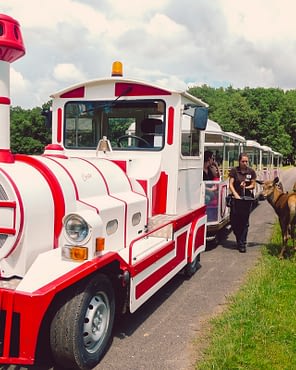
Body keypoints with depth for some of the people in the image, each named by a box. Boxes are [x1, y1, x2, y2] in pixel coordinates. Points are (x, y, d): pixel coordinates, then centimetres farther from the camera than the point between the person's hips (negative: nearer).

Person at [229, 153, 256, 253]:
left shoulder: (251, 171, 3)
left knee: (244, 222, 0)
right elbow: (231, 184, -4)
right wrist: (236, 195, -15)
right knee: (234, 221, 0)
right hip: (236, 198, 0)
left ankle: (242, 244, 8)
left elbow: (253, 185, 7)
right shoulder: (234, 170, -2)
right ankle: (239, 239, 26)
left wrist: (245, 187, -12)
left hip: (247, 198, 1)